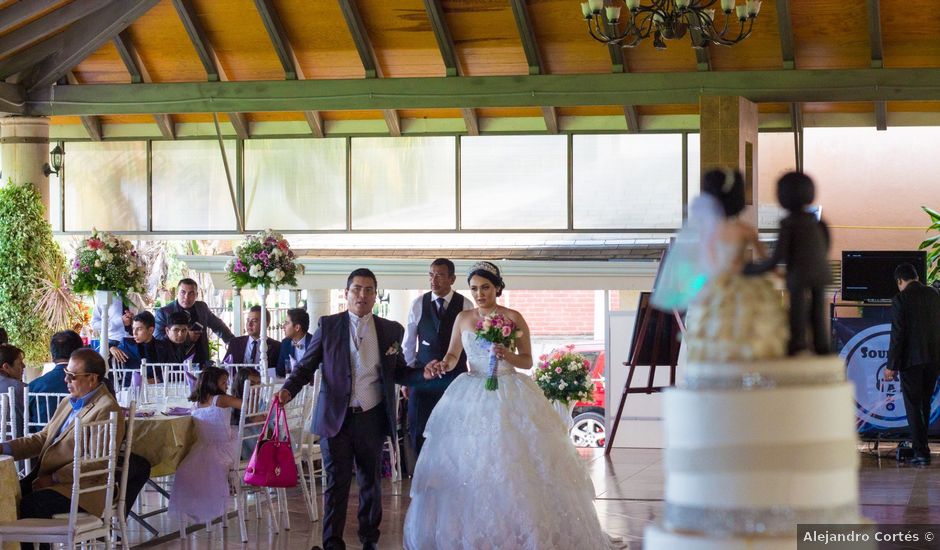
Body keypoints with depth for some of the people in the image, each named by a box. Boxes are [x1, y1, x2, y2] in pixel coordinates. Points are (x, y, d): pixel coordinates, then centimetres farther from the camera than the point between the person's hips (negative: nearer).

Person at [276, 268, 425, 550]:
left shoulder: (391, 331, 6)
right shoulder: (328, 326, 1)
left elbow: (399, 373, 10)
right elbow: (306, 365, 1)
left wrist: (424, 373, -9)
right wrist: (288, 389, -16)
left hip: (372, 418, 2)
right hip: (336, 418, -2)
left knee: (371, 482, 13)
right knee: (336, 483, 0)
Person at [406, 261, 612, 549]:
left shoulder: (513, 318, -1)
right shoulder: (463, 318, 8)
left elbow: (527, 361, 2)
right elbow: (453, 356, 10)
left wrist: (508, 355, -17)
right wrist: (443, 365, -11)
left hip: (508, 396, -3)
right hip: (471, 397, 3)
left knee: (513, 465, -7)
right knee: (465, 467, -2)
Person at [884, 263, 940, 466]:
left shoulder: (900, 299, -11)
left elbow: (897, 335, -14)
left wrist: (891, 365, -9)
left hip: (912, 360, -6)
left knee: (913, 406, 0)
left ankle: (921, 452, -4)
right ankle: (919, 443, 28)